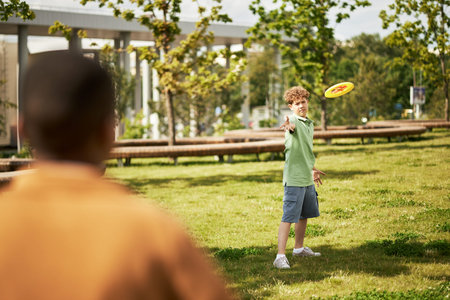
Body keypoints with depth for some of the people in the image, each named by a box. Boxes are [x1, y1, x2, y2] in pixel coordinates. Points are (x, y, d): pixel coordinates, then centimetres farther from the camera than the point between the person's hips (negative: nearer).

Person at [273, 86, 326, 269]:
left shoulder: (310, 124, 14)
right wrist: (288, 126, -62)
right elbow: (292, 126, -38)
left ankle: (299, 248, 36)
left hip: (308, 179, 9)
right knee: (289, 217, -12)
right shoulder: (293, 121, -11)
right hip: (294, 179, -9)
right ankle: (280, 256, -13)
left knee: (305, 215, 20)